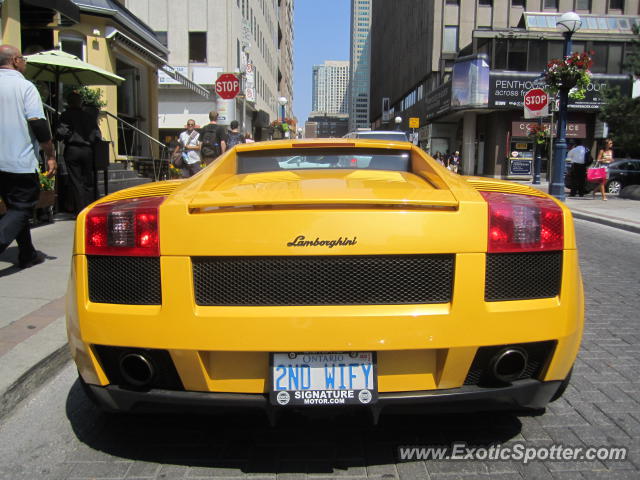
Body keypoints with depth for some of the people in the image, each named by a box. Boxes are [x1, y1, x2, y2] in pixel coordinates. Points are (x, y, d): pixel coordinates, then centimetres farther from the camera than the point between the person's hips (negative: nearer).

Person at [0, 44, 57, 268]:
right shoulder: (25, 86, -8)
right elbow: (38, 124, -15)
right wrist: (50, 155, -7)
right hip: (21, 162, -7)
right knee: (21, 209, -1)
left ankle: (27, 254, 24)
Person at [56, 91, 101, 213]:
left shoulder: (66, 115, -3)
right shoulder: (90, 116, 8)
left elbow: (61, 133, -11)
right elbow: (98, 136, 4)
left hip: (72, 150, -3)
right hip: (88, 150, 3)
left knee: (76, 182, 1)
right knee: (89, 182, 9)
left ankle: (80, 211, -1)